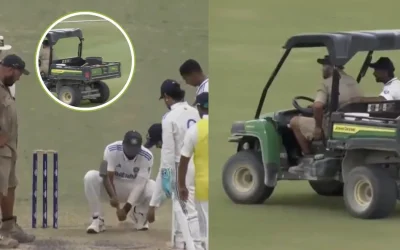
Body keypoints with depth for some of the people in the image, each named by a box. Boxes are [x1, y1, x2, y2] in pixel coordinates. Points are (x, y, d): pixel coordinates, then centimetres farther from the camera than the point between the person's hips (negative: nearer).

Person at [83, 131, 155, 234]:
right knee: (90, 177, -30)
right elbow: (107, 177, -26)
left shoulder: (147, 157, -22)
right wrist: (113, 197, -46)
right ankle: (97, 220, -21)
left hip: (134, 190, 0)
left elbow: (139, 184, -26)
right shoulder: (111, 150, -23)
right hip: (113, 188, 0)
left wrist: (126, 208, -35)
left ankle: (139, 215, 3)